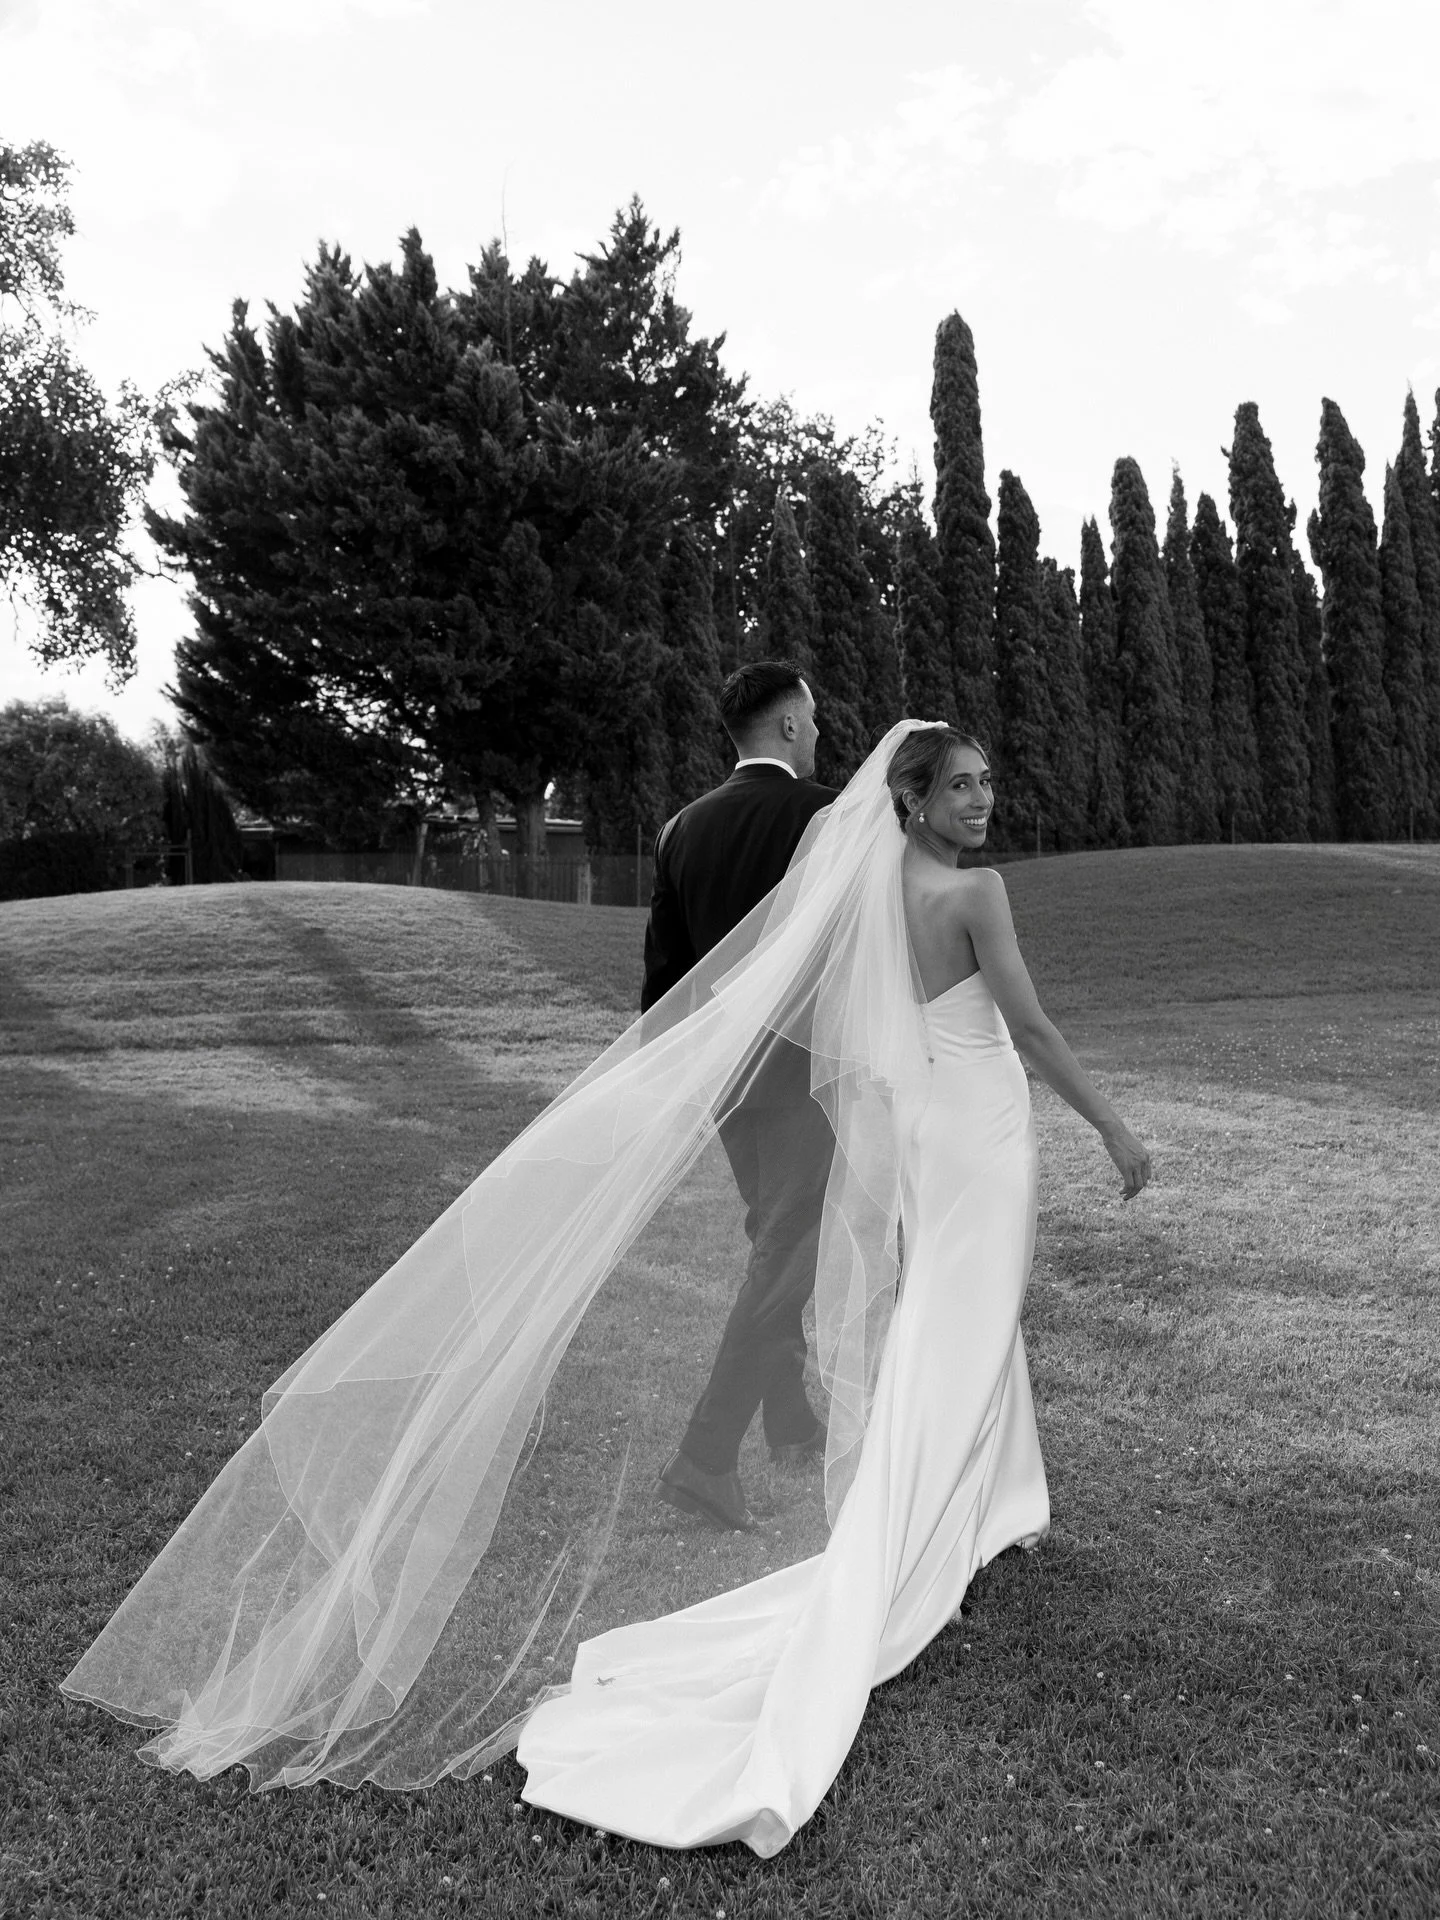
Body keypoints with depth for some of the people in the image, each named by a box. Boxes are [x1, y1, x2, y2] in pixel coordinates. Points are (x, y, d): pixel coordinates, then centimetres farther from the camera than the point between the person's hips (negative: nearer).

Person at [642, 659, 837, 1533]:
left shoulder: (686, 827, 6)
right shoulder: (827, 813, -12)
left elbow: (663, 965, 8)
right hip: (804, 1061, -7)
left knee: (777, 1242, 21)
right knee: (786, 1258, -1)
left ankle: (791, 1421, 34)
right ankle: (707, 1457, -4)